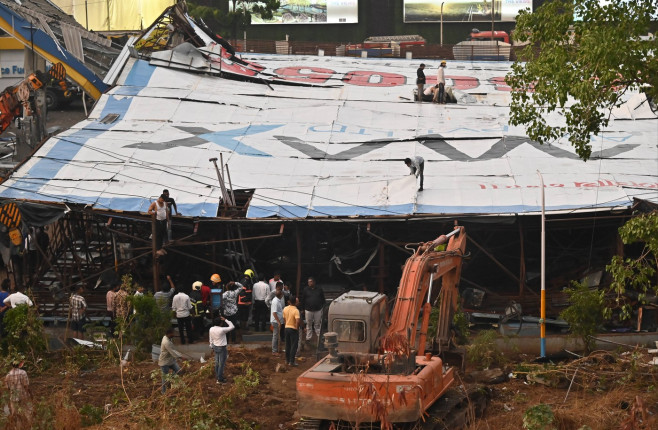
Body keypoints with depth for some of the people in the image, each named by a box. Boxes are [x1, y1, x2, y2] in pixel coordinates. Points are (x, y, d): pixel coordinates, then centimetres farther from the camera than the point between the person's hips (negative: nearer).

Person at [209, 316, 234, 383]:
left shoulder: (211, 329, -6)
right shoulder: (222, 330, -27)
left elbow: (211, 339, 6)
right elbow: (232, 327, -17)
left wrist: (212, 346, 21)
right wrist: (225, 320, -14)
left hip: (215, 347, 7)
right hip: (222, 348, -7)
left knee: (217, 362, 21)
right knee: (221, 364, 3)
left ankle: (217, 376, 36)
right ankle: (220, 379, 8)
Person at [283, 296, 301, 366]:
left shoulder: (285, 309, 0)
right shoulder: (296, 310, -19)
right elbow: (297, 321, -28)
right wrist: (297, 328, -14)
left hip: (287, 328, 6)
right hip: (293, 329, -6)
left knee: (288, 345, 17)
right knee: (294, 346, 1)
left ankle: (287, 360, 26)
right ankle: (291, 361, -1)